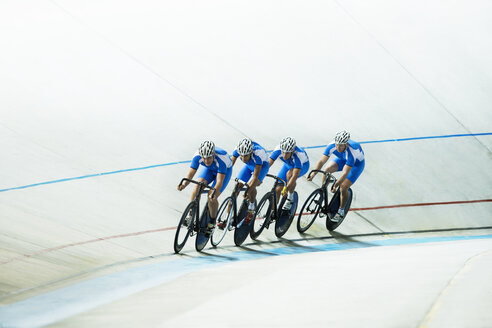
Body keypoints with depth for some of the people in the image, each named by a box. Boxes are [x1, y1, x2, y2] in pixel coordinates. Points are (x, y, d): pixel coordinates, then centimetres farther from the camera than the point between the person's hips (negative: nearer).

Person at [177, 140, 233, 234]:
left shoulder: (221, 158, -42)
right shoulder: (197, 156, -32)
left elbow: (219, 181, -46)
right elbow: (190, 174, -31)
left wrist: (214, 193, -63)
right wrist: (184, 184, -51)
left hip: (225, 170, -4)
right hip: (209, 169, 4)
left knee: (212, 197, -18)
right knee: (198, 185, -24)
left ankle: (212, 222, 5)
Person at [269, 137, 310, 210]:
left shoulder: (298, 155, -42)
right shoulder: (278, 149, -33)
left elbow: (295, 175, -47)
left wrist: (286, 188, -56)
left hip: (302, 165, -4)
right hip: (288, 164, 4)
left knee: (289, 174, -36)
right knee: (277, 189, -7)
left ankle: (290, 199, -15)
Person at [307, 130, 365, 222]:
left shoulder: (351, 151, -42)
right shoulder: (332, 146, -30)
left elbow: (345, 173, -45)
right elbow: (322, 161, -30)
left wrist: (336, 185, -56)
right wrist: (313, 175, -42)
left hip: (357, 163, -5)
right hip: (342, 159, 5)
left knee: (343, 187, -17)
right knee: (328, 169, -26)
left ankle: (341, 211, 8)